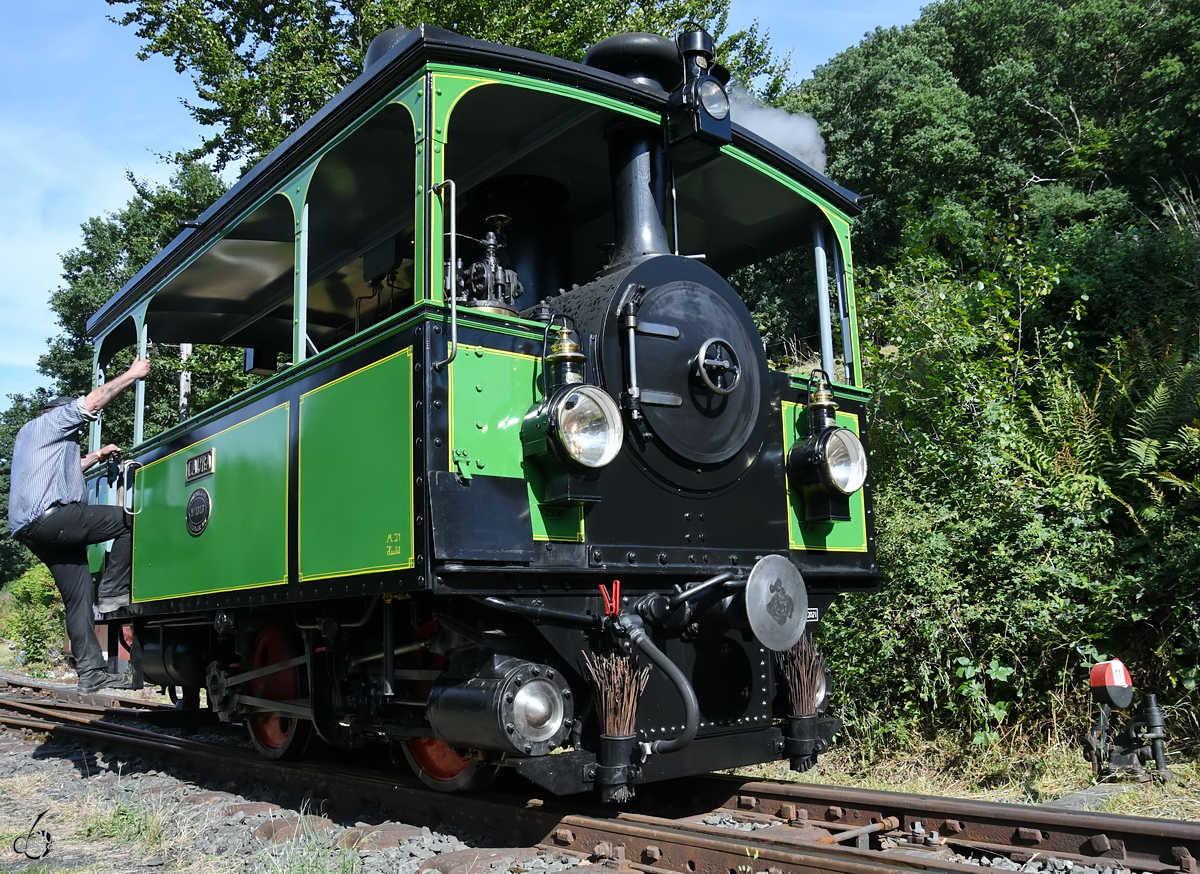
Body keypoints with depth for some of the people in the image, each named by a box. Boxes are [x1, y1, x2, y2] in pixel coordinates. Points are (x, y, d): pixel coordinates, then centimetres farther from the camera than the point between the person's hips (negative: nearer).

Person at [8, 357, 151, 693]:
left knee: (79, 598, 3)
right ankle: (113, 592, -13)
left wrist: (97, 456, 42)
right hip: (50, 517, -10)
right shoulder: (48, 422, 8)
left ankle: (91, 671, -2)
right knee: (130, 520, -13)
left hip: (34, 531, 10)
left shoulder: (32, 437, 37)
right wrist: (132, 374, 4)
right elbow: (93, 401, -3)